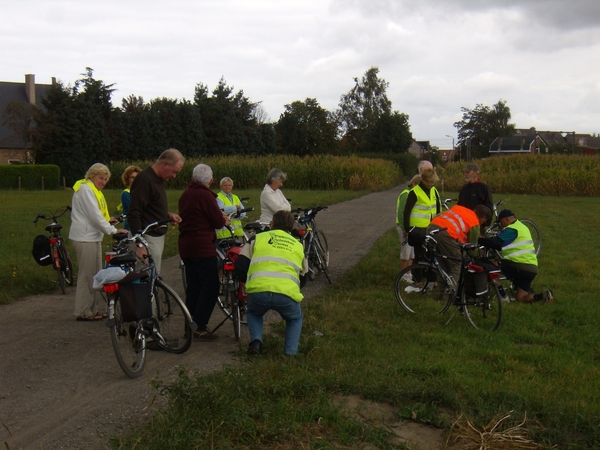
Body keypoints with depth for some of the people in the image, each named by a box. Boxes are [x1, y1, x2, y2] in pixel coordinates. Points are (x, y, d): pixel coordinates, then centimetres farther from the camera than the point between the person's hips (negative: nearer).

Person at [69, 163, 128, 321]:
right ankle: (83, 312, 0)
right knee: (86, 275, -6)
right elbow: (94, 215, -19)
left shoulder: (94, 190, 20)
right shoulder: (85, 189, -12)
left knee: (96, 274, 12)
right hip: (84, 238, -10)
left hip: (93, 236, 10)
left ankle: (93, 309, 19)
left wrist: (106, 221, 5)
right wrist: (113, 230, -20)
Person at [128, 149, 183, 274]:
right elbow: (134, 214, -22)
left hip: (158, 236, 10)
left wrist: (168, 215, 9)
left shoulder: (157, 179, 13)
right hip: (149, 238, -10)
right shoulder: (144, 180, -17)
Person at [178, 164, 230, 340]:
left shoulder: (185, 194, 13)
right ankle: (200, 326, -7)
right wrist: (223, 220, 10)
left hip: (186, 246, 9)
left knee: (193, 286, 14)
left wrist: (219, 217, 11)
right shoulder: (205, 195, -13)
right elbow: (218, 222, -12)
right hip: (203, 247, -9)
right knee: (210, 286, -4)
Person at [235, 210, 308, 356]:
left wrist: (249, 281, 35)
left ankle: (256, 341, 11)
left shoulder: (258, 238, 21)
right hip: (287, 293, 0)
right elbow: (303, 276, 31)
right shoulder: (298, 245, 27)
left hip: (258, 291, 0)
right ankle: (290, 353, 14)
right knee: (295, 319, 32)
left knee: (254, 313, 35)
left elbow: (240, 266, 16)